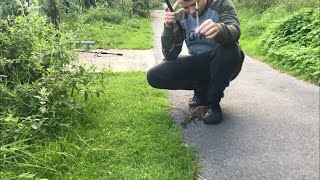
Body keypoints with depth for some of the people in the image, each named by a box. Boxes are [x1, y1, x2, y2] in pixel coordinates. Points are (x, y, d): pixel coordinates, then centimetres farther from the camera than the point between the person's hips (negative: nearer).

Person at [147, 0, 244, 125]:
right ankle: (203, 89, 4)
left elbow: (234, 31, -30)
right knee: (154, 76, -15)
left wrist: (219, 29, -54)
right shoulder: (180, 17, -2)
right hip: (198, 66, 3)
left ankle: (213, 104, -16)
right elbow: (170, 55, -8)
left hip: (223, 65, -2)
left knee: (230, 49, -37)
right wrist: (168, 27, -24)